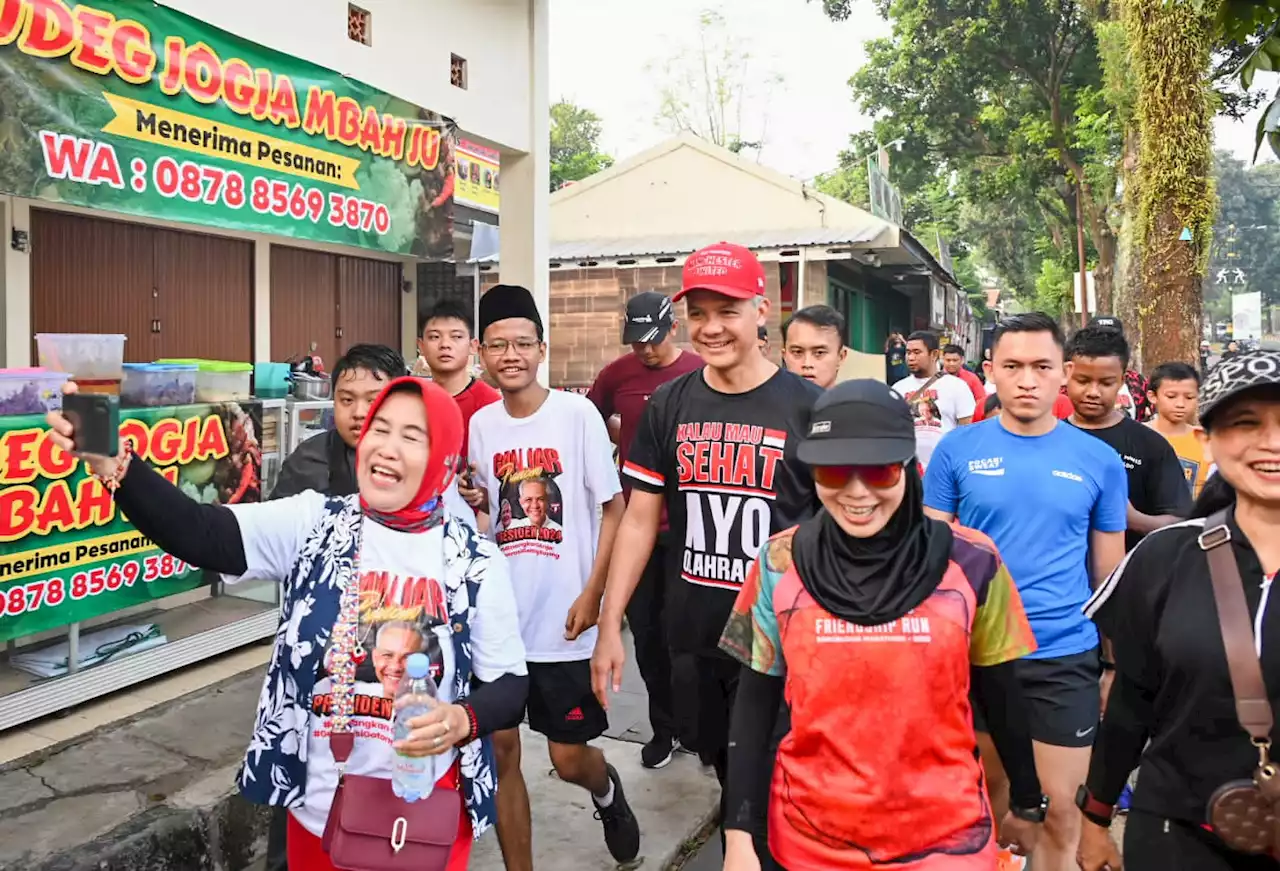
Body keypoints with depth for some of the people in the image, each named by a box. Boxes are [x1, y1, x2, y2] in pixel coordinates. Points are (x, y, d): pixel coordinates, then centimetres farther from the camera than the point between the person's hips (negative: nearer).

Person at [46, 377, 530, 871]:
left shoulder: (476, 563, -7)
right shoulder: (312, 523, -6)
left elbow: (510, 684, -3)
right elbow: (201, 535, -20)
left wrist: (461, 720, -23)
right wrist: (113, 463, -36)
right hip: (319, 809, 1)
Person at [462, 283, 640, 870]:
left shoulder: (577, 414, -8)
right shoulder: (480, 424, 5)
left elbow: (613, 508, -6)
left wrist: (592, 594, -12)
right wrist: (473, 503, -6)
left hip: (564, 620, -4)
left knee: (569, 758, 6)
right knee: (499, 751, 7)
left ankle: (606, 790, 42)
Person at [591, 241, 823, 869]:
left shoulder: (808, 408, -9)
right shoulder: (669, 405, 1)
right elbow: (640, 521, 4)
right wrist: (610, 626, 1)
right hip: (692, 636, 3)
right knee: (727, 775, 19)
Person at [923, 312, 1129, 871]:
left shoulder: (1099, 461, -1)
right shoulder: (957, 450, -4)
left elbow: (1109, 572, 6)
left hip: (1065, 658, 0)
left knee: (1058, 807, 8)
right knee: (985, 788, 16)